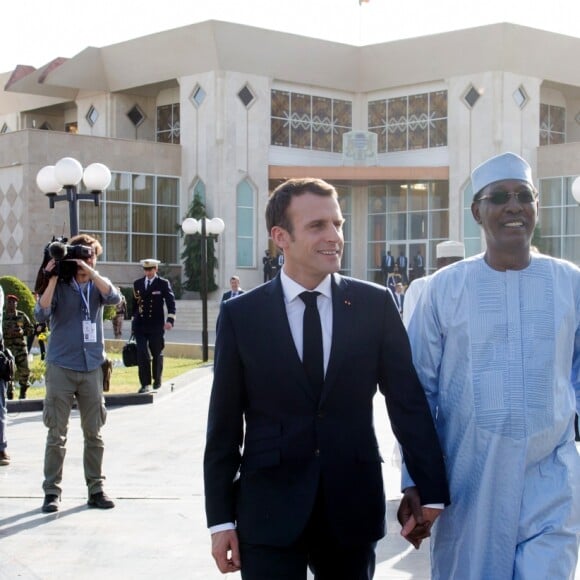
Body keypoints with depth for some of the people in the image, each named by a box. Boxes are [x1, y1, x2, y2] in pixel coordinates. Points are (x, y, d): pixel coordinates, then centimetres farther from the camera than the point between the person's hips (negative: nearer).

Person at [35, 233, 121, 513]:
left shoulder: (98, 284, 9)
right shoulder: (59, 285, 2)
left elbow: (114, 297, -13)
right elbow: (41, 314, -13)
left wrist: (89, 270, -19)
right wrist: (52, 279, -17)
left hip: (92, 367, 3)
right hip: (61, 367, -2)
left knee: (94, 433, 6)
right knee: (57, 434, -2)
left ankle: (96, 489, 14)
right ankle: (52, 491, 3)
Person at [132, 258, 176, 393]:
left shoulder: (163, 283, -2)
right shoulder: (137, 283, 9)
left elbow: (171, 302, -6)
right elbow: (135, 302, 16)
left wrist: (170, 319, -19)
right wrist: (134, 320, 16)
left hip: (156, 325, -2)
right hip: (140, 325, 2)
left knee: (157, 354, 9)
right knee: (142, 354, -7)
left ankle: (157, 380, 26)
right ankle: (145, 383, -3)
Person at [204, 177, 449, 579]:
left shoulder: (375, 305, 0)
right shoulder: (241, 315, -1)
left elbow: (408, 400, 1)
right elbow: (225, 425, 1)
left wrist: (430, 489, -2)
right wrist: (221, 518, 0)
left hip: (353, 508, 1)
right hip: (268, 511, -1)